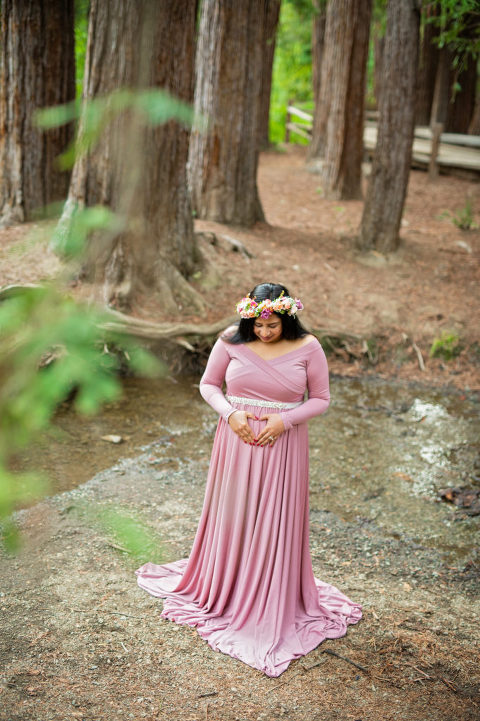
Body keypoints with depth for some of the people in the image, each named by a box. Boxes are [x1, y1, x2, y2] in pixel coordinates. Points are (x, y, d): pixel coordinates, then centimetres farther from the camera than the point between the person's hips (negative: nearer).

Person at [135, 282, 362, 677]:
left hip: (283, 445, -1)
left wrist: (285, 420, -16)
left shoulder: (307, 348, -8)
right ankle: (224, 589, 35)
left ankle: (274, 602, 26)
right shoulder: (232, 341, -6)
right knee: (231, 516, 12)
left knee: (276, 522, 6)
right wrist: (230, 413, -13)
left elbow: (321, 399, -1)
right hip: (237, 440, 1)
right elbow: (208, 384, 5)